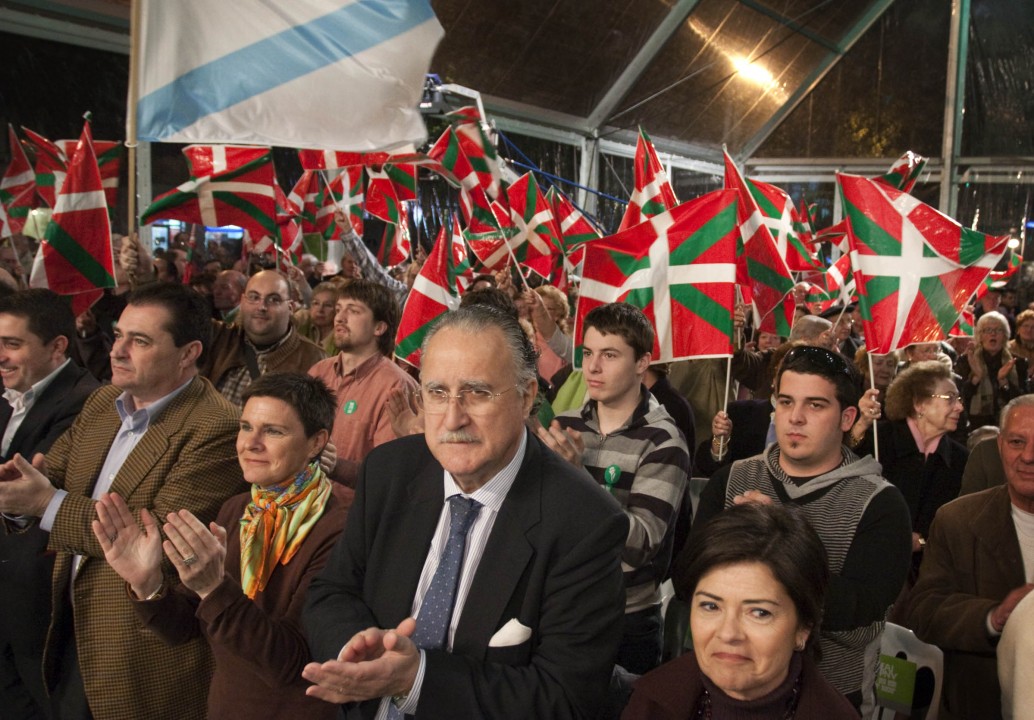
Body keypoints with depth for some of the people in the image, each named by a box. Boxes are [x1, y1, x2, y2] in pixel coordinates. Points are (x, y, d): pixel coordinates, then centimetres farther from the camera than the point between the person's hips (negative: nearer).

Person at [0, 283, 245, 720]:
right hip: (71, 624, 7)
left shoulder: (216, 429, -22)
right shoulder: (103, 401, 6)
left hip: (142, 648, -7)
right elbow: (52, 474, 8)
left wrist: (50, 505, -24)